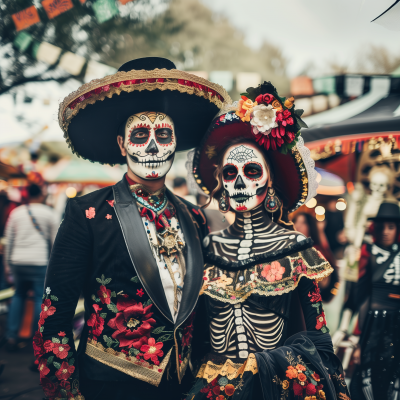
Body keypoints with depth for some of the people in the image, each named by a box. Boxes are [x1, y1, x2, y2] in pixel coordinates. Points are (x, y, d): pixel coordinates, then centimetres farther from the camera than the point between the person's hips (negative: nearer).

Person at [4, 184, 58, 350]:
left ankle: (12, 337, 13)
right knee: (40, 298, 3)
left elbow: (8, 240, 12)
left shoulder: (16, 212, 9)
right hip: (39, 261, -4)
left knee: (18, 295, 16)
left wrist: (8, 262, 20)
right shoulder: (49, 213, 2)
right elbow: (56, 240, 4)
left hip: (18, 261, 4)